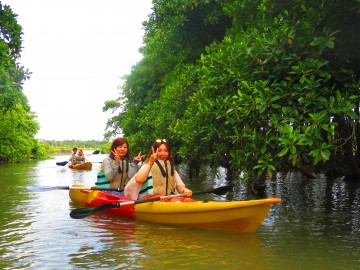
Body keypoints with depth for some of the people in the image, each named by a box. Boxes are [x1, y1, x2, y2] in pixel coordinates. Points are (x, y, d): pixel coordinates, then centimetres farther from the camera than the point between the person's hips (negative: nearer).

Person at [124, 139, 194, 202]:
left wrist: (184, 189, -9)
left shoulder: (171, 168, 27)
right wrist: (150, 163, -8)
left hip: (168, 197, 4)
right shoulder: (148, 166, 11)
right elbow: (138, 180, -10)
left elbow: (179, 184, 15)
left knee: (188, 200, -31)